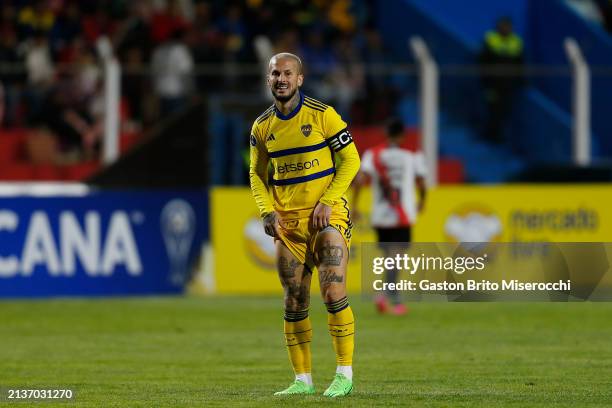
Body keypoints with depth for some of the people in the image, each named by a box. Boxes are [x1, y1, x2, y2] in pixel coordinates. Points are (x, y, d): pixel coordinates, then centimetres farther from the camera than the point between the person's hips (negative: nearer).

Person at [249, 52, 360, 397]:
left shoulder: (322, 115, -6)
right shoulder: (262, 127, 8)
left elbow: (350, 160, -4)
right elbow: (257, 173, 17)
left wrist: (327, 202, -13)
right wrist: (268, 211, 1)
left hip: (327, 215, -4)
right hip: (287, 223, 5)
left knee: (334, 293, -14)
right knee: (294, 302, 4)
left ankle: (345, 375, -7)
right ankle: (303, 379, 11)